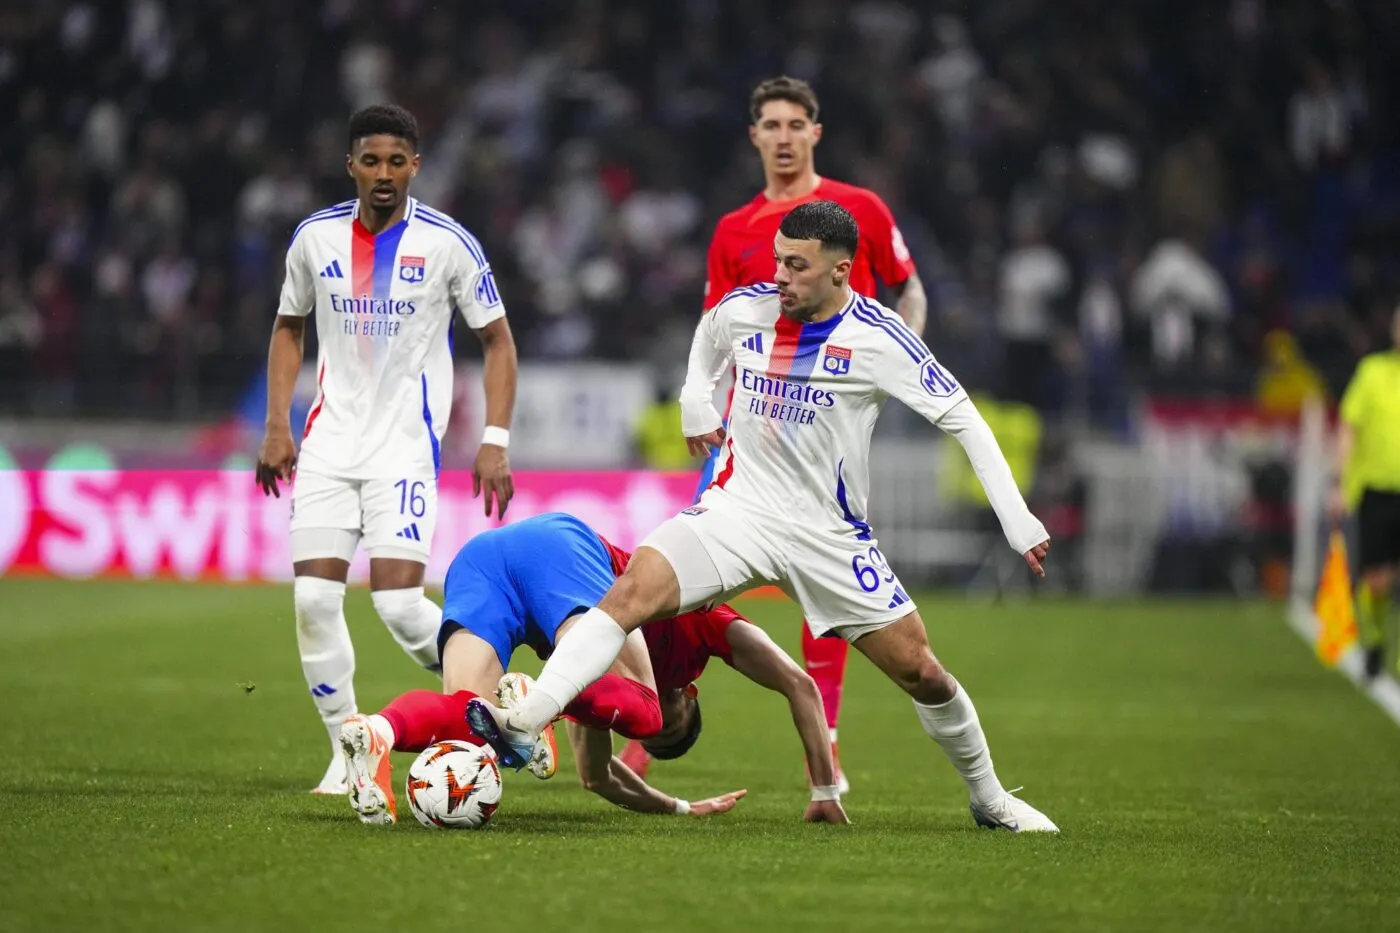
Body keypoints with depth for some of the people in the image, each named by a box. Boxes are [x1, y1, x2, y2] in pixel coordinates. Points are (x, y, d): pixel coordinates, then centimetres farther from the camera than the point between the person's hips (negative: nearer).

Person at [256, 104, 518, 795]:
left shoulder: (448, 243, -6)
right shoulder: (315, 237, 4)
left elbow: (497, 341, 1)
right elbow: (288, 328, 18)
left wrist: (495, 443, -7)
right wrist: (277, 426, 8)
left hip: (406, 445, -4)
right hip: (328, 442, 4)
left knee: (398, 601, -15)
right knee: (313, 599, -6)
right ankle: (346, 754, 8)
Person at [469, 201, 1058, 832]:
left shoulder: (877, 338, -13)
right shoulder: (745, 309, -3)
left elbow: (962, 418, -8)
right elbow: (710, 333, 25)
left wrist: (1020, 523, -11)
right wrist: (695, 400, 12)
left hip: (830, 535, -2)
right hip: (737, 510, 2)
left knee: (920, 672, 0)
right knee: (632, 590, -23)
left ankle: (988, 798, 24)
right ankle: (524, 724, -32)